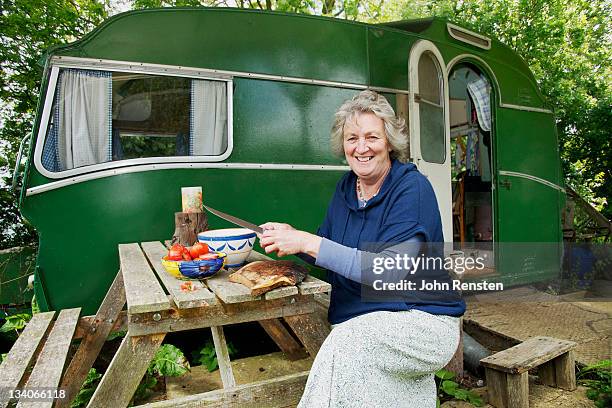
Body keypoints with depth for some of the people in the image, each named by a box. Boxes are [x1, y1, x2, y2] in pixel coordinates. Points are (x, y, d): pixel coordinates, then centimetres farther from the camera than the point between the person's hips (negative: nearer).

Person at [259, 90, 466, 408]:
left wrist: (309, 242, -24)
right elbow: (330, 251, 12)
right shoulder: (346, 187, 5)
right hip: (358, 324, 6)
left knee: (347, 344, -29)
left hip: (421, 319, -5)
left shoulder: (412, 188, -15)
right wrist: (291, 238, -8)